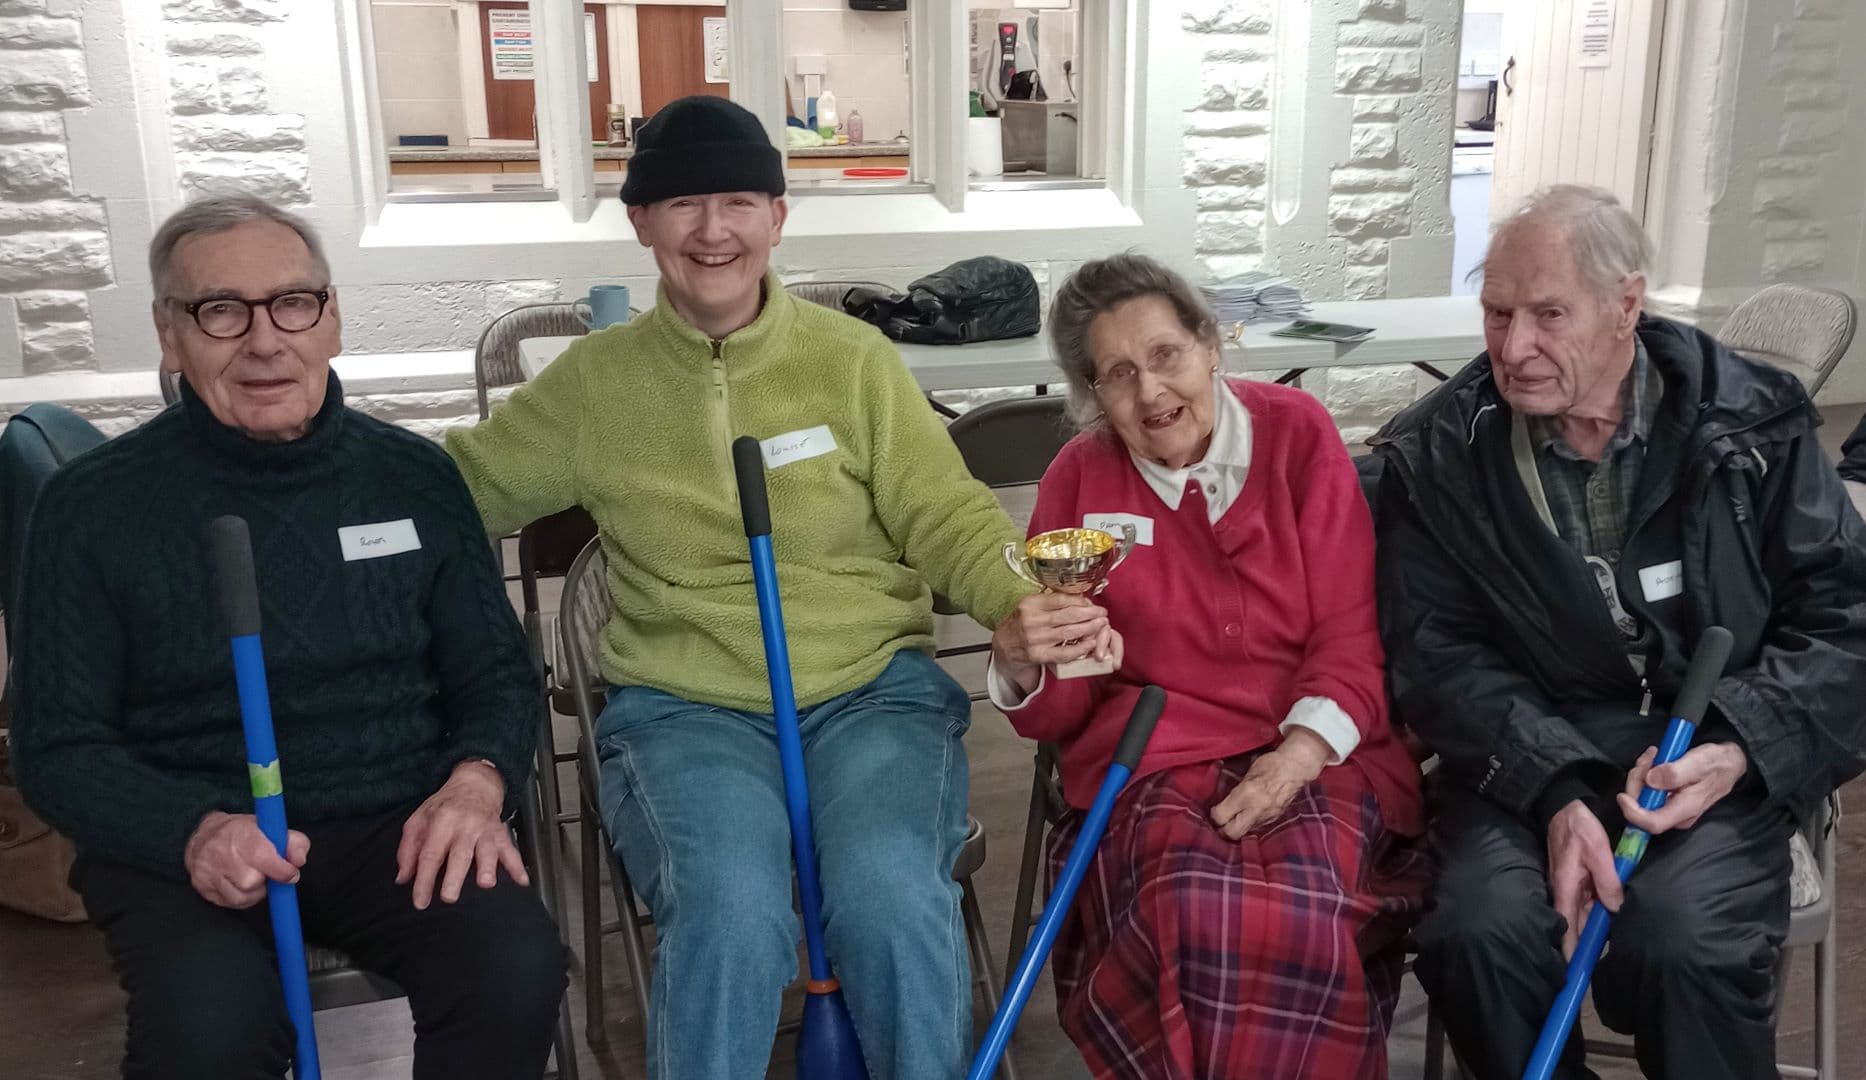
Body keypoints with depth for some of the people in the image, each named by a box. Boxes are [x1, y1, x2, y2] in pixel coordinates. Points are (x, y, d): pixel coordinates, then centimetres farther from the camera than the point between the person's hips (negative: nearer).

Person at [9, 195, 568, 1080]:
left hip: (399, 827, 2)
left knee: (518, 970, -27)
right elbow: (59, 747, 1)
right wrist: (194, 832, -19)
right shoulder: (92, 505, 0)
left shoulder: (415, 475, 6)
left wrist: (477, 781, -12)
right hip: (181, 845, -1)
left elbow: (495, 673, 11)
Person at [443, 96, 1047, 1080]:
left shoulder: (855, 359, 7)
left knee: (891, 899, -30)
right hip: (684, 708, 0)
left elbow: (947, 519, 4)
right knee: (730, 911, -31)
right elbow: (463, 483, 17)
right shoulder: (593, 380, 9)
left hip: (875, 688, 0)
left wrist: (1028, 603, -16)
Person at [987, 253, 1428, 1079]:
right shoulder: (1079, 477, 4)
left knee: (1304, 918, -31)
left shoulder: (1298, 432, 3)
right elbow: (1053, 717, 6)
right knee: (1193, 912, -32)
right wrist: (1021, 660, -18)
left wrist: (1300, 752, -16)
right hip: (1153, 761, 0)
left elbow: (1352, 635, 2)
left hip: (1314, 757, 0)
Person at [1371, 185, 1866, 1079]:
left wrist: (1740, 747, -14)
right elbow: (1435, 652, -3)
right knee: (1483, 930, -29)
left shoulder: (1751, 423, 2)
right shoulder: (1438, 456, 1)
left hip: (1713, 763, 0)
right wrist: (1554, 790, -18)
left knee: (1684, 941, -30)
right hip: (1524, 757, 1)